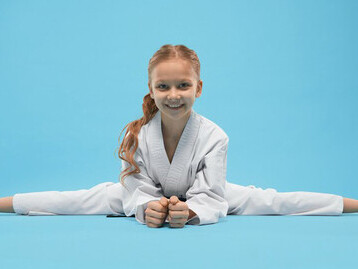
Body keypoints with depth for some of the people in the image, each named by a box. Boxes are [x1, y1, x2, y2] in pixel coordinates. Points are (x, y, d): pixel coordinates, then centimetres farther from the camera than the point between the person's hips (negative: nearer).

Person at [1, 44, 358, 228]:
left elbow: (210, 199, -29)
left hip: (199, 198, 0)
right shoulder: (137, 135, -25)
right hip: (150, 196, 1)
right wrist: (147, 208, -46)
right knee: (90, 198, -5)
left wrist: (188, 212, -50)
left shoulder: (214, 136, -29)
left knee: (269, 201, -7)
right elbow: (137, 190, -24)